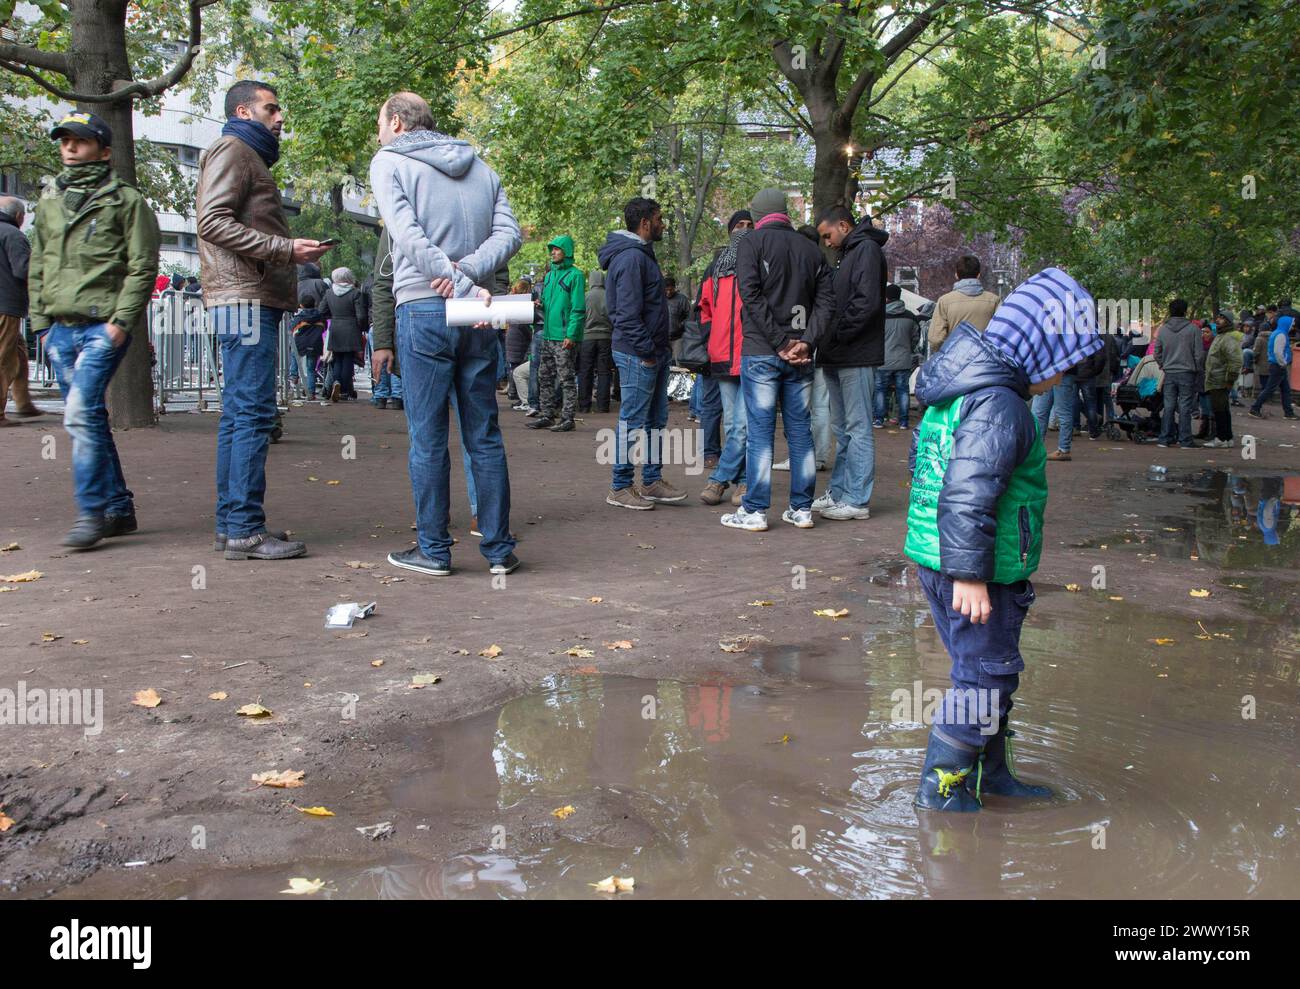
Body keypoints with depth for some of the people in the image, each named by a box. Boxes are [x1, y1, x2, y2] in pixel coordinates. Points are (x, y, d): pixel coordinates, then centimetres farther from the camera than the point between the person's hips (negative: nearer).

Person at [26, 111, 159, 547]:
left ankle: (91, 512, -12)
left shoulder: (126, 200, 0)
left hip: (103, 326, -6)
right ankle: (119, 508, 15)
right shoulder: (49, 201, 18)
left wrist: (120, 320, -13)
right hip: (61, 328, 7)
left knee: (82, 413, -18)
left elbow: (143, 267, -5)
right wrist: (41, 321, 14)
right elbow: (37, 267, 22)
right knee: (87, 419, 7)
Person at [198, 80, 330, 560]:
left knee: (239, 414, 9)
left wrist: (294, 251, 11)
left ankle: (230, 523, 14)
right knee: (253, 412, -12)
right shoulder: (232, 151, -3)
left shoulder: (250, 157, 28)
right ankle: (244, 529, -11)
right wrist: (284, 247, -18)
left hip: (253, 300, 11)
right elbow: (213, 220, -16)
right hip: (245, 299, -10)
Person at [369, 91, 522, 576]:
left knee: (427, 438, 2)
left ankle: (433, 550, 7)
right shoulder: (480, 167, 18)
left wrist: (460, 282, -18)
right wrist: (469, 273, -9)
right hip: (478, 317, 5)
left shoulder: (388, 162, 4)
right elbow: (509, 232, 4)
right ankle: (499, 548, 10)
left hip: (423, 309, -4)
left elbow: (409, 235, -12)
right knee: (485, 436, 8)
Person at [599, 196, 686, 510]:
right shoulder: (631, 258, -16)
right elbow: (627, 313, -23)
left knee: (656, 419, 15)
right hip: (638, 354, -11)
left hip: (654, 352, 11)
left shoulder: (642, 254, 18)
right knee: (633, 420, -4)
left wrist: (662, 345, 16)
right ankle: (620, 487, 4)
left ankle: (652, 481, 23)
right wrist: (646, 350, -19)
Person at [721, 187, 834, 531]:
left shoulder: (751, 244, -1)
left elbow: (752, 296, -13)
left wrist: (781, 343, -12)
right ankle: (802, 509, 13)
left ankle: (754, 511, -1)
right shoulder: (811, 249, 12)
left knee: (760, 432, -2)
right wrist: (806, 342, -6)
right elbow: (826, 301, 3)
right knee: (800, 431, 9)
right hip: (800, 357, 4)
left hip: (760, 352, -4)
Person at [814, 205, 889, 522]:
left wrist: (837, 336, -14)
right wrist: (828, 345, 7)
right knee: (843, 429, 14)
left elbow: (866, 302, -19)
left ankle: (857, 500, -2)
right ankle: (839, 492, 21)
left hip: (857, 356, -10)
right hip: (839, 358, 10)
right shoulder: (848, 254, 21)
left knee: (858, 428, -5)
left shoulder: (867, 249, -8)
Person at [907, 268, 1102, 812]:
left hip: (937, 561, 10)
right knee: (984, 674, 2)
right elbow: (969, 496, -28)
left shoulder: (964, 385, 12)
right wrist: (970, 575, -25)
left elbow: (920, 461, 23)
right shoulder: (999, 404, -21)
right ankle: (941, 786, 13)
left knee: (992, 671, 21)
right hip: (971, 571, -10)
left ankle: (989, 773, 34)